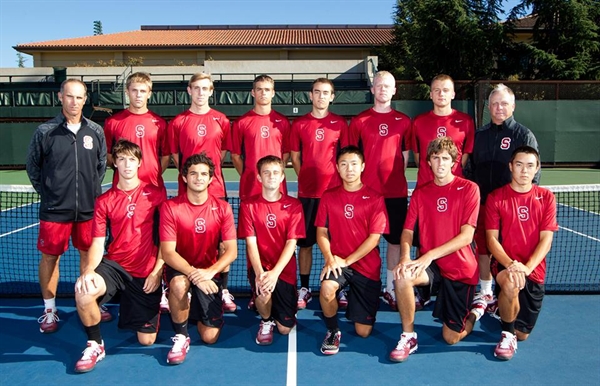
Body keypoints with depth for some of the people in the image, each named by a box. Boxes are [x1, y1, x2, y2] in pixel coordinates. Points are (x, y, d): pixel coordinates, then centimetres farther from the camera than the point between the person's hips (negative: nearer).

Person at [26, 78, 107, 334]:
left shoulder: (95, 131, 2)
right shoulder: (45, 131, -4)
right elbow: (33, 166, 6)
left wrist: (92, 188, 8)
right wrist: (46, 191, 3)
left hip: (88, 208, 2)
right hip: (54, 209, -2)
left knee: (89, 255, 12)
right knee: (50, 257, 7)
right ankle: (49, 310, 22)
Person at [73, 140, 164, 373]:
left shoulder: (155, 194, 0)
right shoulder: (104, 201, 4)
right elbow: (98, 243, -2)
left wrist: (157, 271, -10)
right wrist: (89, 270, -21)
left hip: (146, 274, -1)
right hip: (114, 265, 1)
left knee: (146, 340, 1)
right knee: (83, 291, -33)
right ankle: (95, 345, -6)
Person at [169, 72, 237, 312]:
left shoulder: (221, 120, 5)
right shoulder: (178, 122, 3)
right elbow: (175, 155, 9)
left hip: (216, 189, 1)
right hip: (187, 189, 0)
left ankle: (224, 291, 14)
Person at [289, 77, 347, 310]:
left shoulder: (340, 123, 5)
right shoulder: (299, 124, 6)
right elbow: (295, 157, 10)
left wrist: (341, 178, 1)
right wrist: (305, 178, 2)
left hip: (334, 190, 0)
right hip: (307, 192, 1)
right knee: (305, 242, 5)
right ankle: (304, 289, 16)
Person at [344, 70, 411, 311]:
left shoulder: (403, 121, 8)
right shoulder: (359, 121, 4)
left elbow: (406, 155, 12)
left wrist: (395, 177, 4)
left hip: (396, 191, 2)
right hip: (366, 190, -1)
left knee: (395, 240, 7)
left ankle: (390, 288, 19)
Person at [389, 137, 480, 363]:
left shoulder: (469, 189, -7)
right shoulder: (420, 193, 5)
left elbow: (467, 236, -16)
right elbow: (407, 231, 0)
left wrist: (430, 255, -27)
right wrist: (405, 256, -22)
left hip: (460, 269, -3)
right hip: (430, 265, 3)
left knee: (451, 338, -1)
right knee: (402, 275, -31)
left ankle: (473, 313, 33)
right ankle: (408, 337, -12)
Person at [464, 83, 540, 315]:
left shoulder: (524, 135, -1)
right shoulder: (479, 135, 10)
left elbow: (533, 173, -4)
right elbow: (469, 169, 13)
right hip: (482, 204, 4)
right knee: (482, 250, 12)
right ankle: (485, 294, 27)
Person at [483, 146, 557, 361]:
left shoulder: (546, 198, 2)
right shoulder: (495, 197, -3)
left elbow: (546, 240, -5)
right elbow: (492, 240, -7)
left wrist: (526, 267, -21)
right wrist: (510, 264, -24)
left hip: (534, 270, 2)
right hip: (504, 265, -2)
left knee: (522, 334, 5)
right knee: (511, 284, -39)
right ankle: (507, 334, -12)